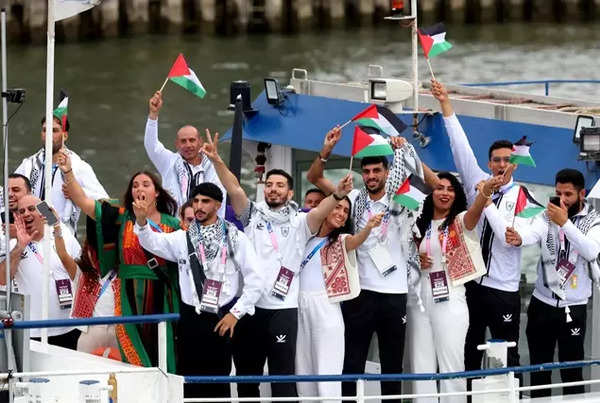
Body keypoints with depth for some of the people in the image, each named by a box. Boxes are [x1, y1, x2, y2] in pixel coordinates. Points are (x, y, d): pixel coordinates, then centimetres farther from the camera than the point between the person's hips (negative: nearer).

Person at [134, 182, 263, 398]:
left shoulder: (235, 239, 1)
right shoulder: (183, 238, 8)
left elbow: (255, 280, 0)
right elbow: (153, 242, -8)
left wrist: (235, 313, -6)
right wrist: (141, 221, -27)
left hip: (221, 319, -2)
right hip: (191, 318, 2)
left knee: (218, 380, 0)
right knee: (190, 380, 1)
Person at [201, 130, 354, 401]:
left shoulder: (299, 222, 3)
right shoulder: (252, 215, 10)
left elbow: (320, 212, -15)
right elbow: (234, 189, -3)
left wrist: (337, 195, -37)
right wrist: (217, 161, -19)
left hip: (282, 309, -3)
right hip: (248, 307, 3)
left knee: (283, 377, -3)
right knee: (246, 376, 12)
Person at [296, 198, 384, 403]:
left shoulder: (341, 241, 2)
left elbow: (356, 240, -21)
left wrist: (369, 227, -41)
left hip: (325, 308, -4)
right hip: (299, 306, 4)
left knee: (326, 373, -8)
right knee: (303, 370, 9)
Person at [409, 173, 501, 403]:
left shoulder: (460, 221, 0)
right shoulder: (419, 224, 12)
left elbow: (474, 211, -23)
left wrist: (485, 192, -44)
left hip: (450, 302, -4)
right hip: (418, 301, 4)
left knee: (452, 366, -5)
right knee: (420, 367, 5)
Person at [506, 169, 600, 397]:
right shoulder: (548, 215, 2)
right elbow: (535, 234, -19)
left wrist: (564, 223, -28)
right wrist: (519, 239, -42)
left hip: (573, 307, -2)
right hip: (542, 303, 2)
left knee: (572, 370, -3)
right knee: (538, 368, 8)